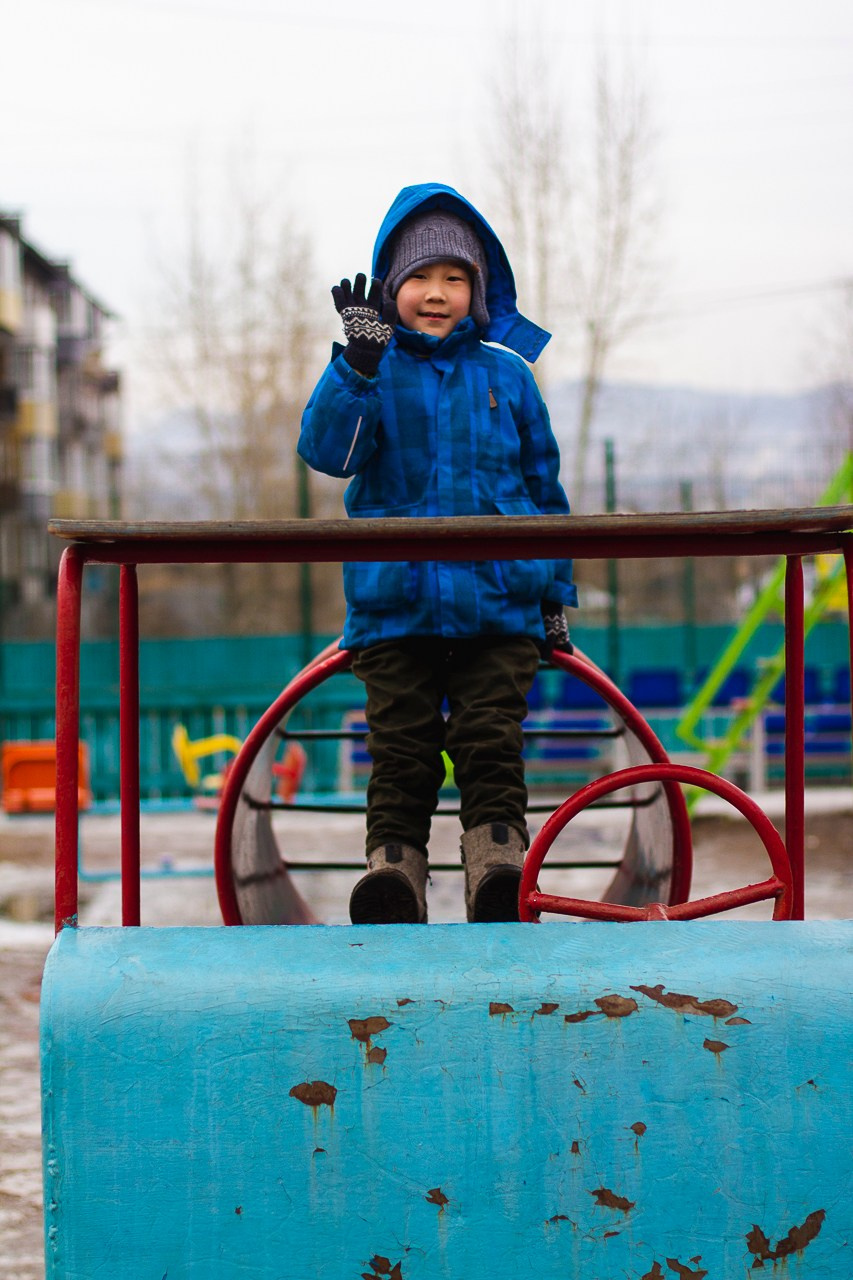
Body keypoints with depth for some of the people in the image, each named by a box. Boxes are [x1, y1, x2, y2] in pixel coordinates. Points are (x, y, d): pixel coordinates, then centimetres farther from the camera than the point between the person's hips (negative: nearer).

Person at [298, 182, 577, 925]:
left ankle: (500, 876, -8)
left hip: (498, 605, 1)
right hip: (393, 606, -1)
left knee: (491, 749, -6)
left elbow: (543, 487, 18)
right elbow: (327, 451, -12)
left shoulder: (506, 376, 11)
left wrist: (555, 593, 17)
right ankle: (391, 869, -2)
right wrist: (360, 364, -24)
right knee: (401, 753, -3)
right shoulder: (371, 372, 6)